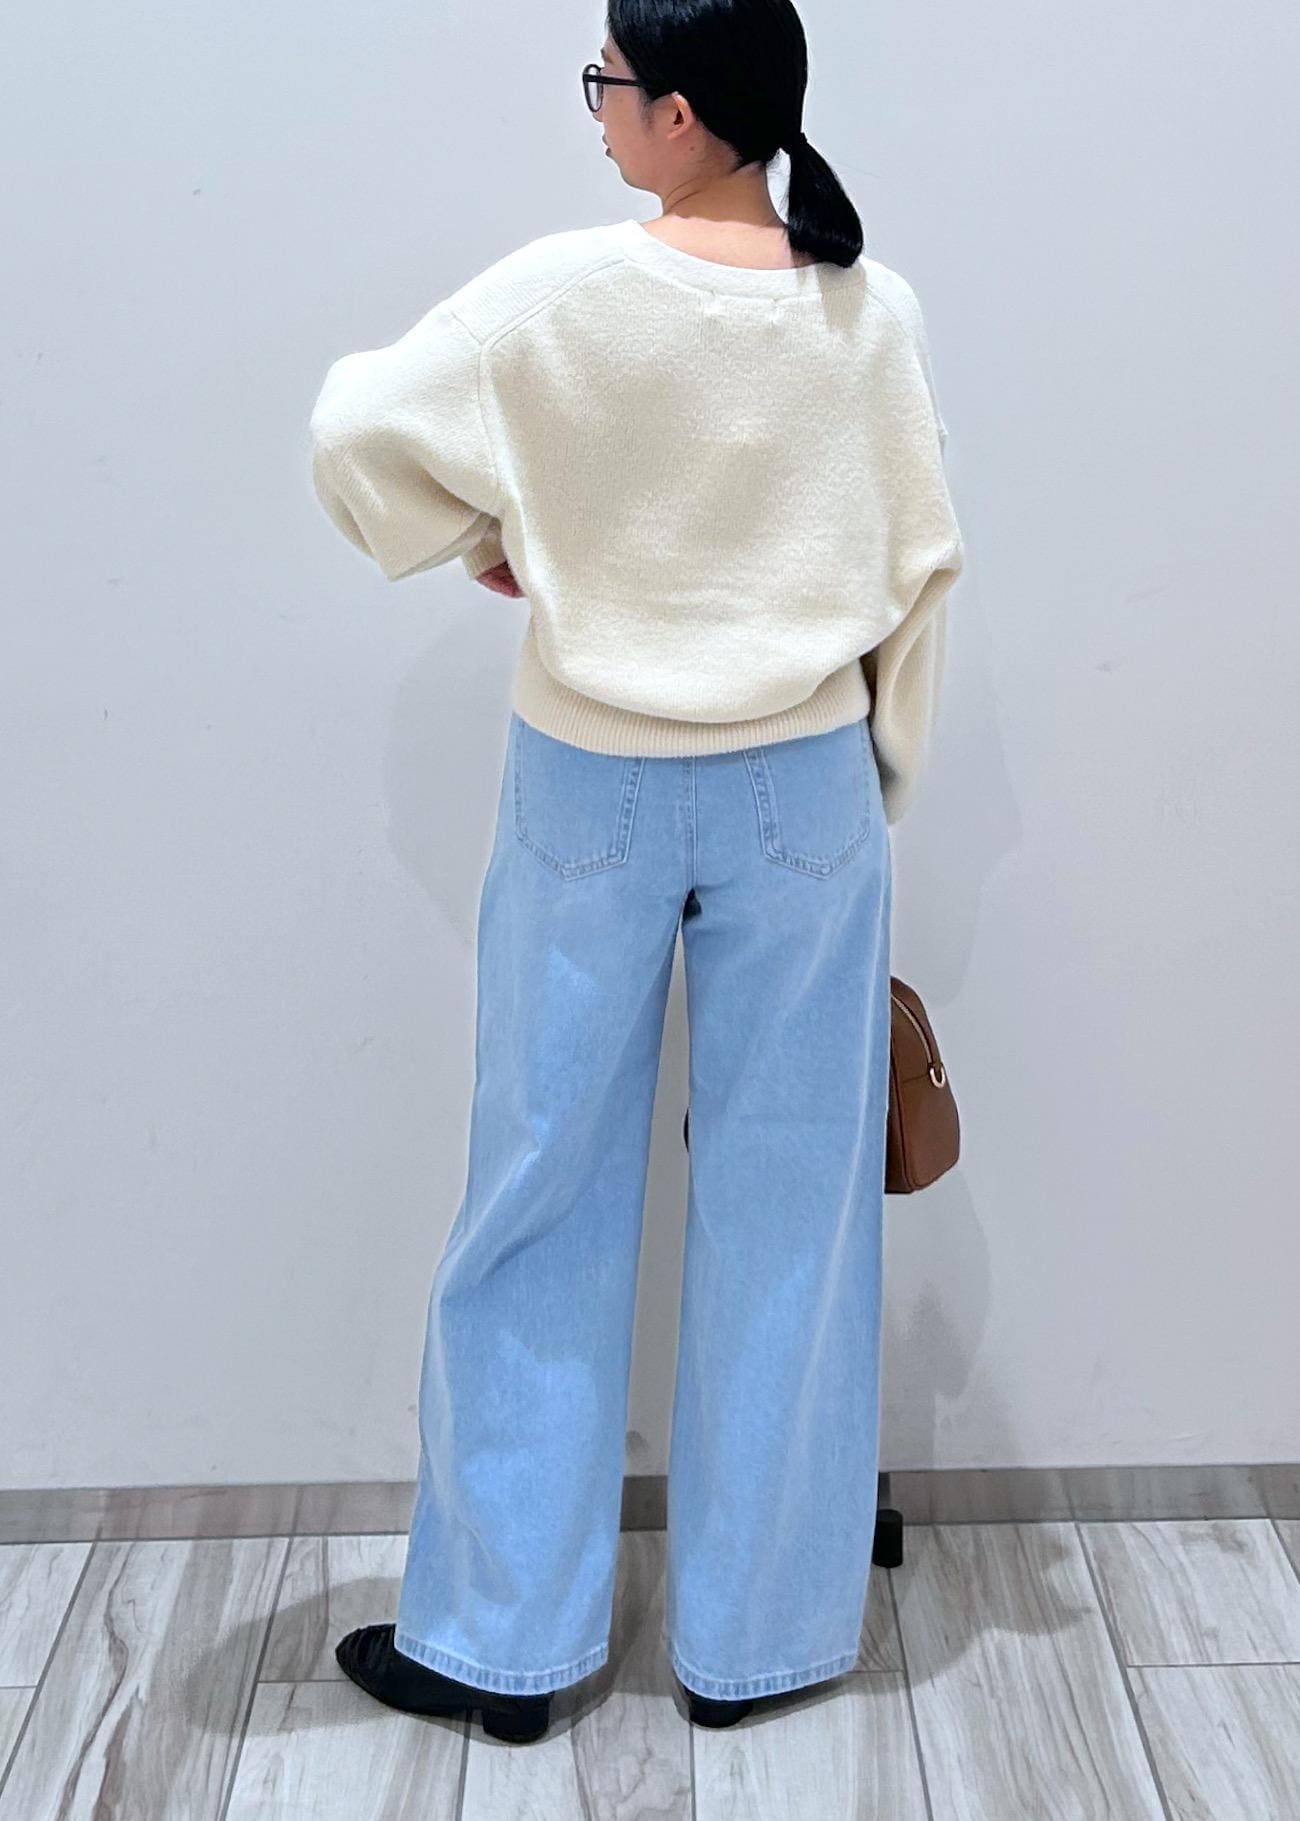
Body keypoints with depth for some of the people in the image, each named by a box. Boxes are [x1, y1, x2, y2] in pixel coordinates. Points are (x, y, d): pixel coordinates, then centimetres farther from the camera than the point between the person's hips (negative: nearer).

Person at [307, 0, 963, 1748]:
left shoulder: (561, 294, -10)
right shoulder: (873, 310, -2)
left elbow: (358, 432, -4)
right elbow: (920, 570, 2)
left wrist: (484, 540, 13)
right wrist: (880, 784, 13)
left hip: (592, 795, -2)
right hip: (803, 796, 2)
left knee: (545, 1204, 10)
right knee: (786, 1208, 10)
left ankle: (503, 1635, 22)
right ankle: (755, 1636, 24)